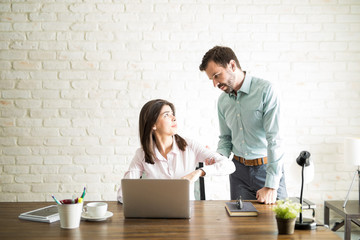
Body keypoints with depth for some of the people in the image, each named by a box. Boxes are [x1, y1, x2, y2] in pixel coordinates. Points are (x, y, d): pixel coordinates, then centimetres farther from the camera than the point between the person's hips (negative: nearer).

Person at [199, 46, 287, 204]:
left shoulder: (265, 90, -15)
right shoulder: (222, 100, 6)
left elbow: (274, 139, -19)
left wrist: (271, 186, -22)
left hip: (267, 167, -5)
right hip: (239, 169, 5)